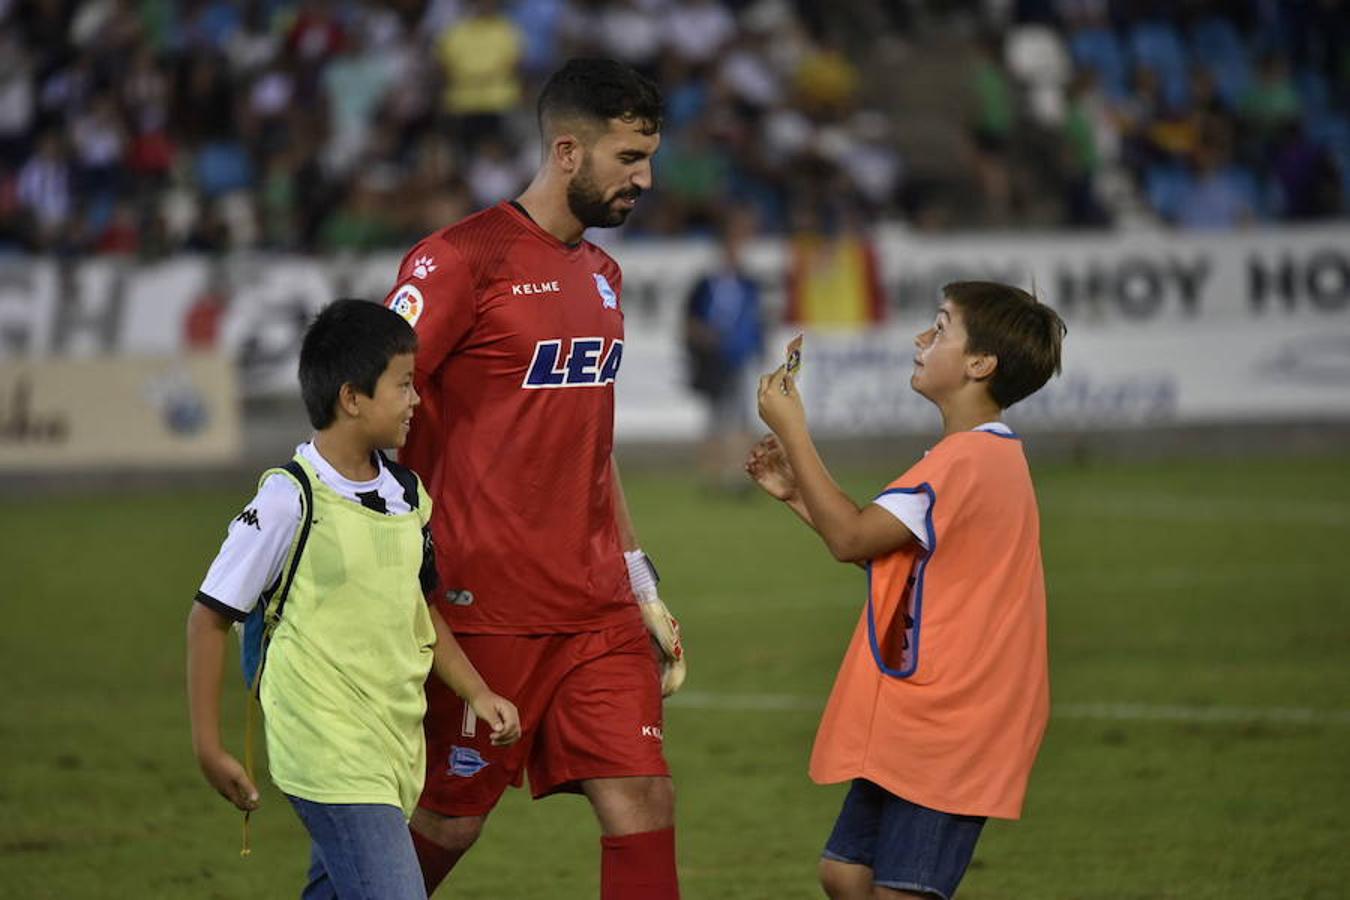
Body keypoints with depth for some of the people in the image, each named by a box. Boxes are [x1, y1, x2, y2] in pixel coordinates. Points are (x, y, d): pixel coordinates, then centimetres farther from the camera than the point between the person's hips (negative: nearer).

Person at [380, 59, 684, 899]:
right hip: (486, 605, -7)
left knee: (645, 805, -3)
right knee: (448, 822, 4)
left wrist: (644, 587, 20)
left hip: (597, 610, 7)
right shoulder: (460, 261, -11)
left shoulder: (601, 275, 15)